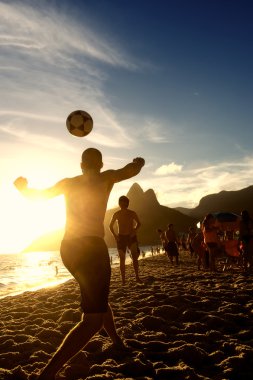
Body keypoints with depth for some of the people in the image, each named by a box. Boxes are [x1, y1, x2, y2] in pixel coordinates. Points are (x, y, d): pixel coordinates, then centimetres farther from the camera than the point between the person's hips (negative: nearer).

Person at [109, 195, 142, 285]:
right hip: (121, 237, 0)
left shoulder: (132, 213, 2)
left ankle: (137, 277, -8)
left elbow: (138, 223, 14)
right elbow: (111, 225, 13)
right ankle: (123, 280, 5)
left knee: (135, 256, -16)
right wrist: (114, 235, -2)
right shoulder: (116, 214, 2)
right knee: (122, 259, 0)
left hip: (131, 237, 0)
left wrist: (135, 230, -6)